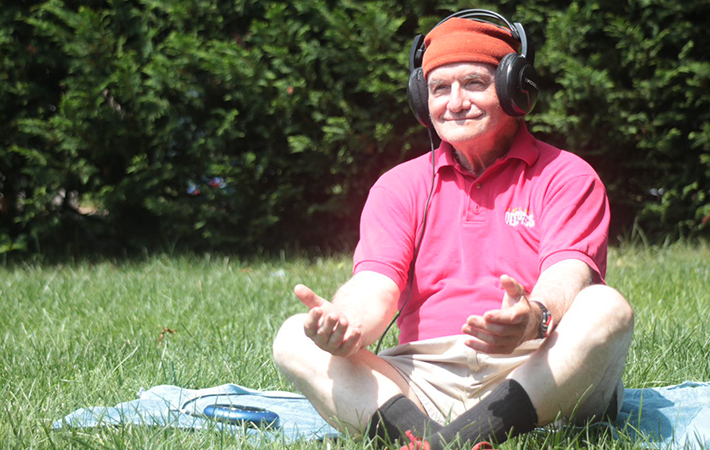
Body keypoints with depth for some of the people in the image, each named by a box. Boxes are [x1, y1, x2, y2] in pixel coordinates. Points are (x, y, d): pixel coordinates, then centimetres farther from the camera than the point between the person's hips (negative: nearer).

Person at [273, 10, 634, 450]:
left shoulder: (565, 177, 8)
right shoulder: (399, 187, 17)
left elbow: (568, 277, -11)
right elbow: (376, 288, 1)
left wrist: (534, 319, -37)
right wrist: (348, 325, -26)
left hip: (535, 375, -2)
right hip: (424, 381, 2)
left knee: (607, 307, -31)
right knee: (294, 340, -18)